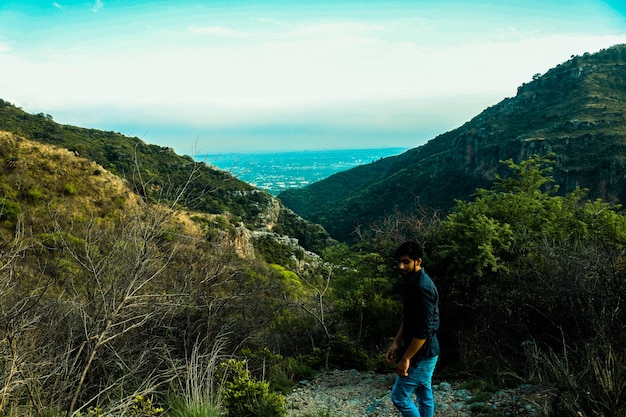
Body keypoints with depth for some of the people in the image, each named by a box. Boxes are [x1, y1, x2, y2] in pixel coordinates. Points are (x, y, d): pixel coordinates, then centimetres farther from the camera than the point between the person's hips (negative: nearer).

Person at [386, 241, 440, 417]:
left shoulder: (423, 287, -24)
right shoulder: (413, 282, 7)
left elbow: (424, 329, -26)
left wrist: (406, 358, -21)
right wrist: (396, 343, 13)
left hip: (422, 354, -10)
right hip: (425, 352, 10)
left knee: (399, 396, 0)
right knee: (424, 395, 17)